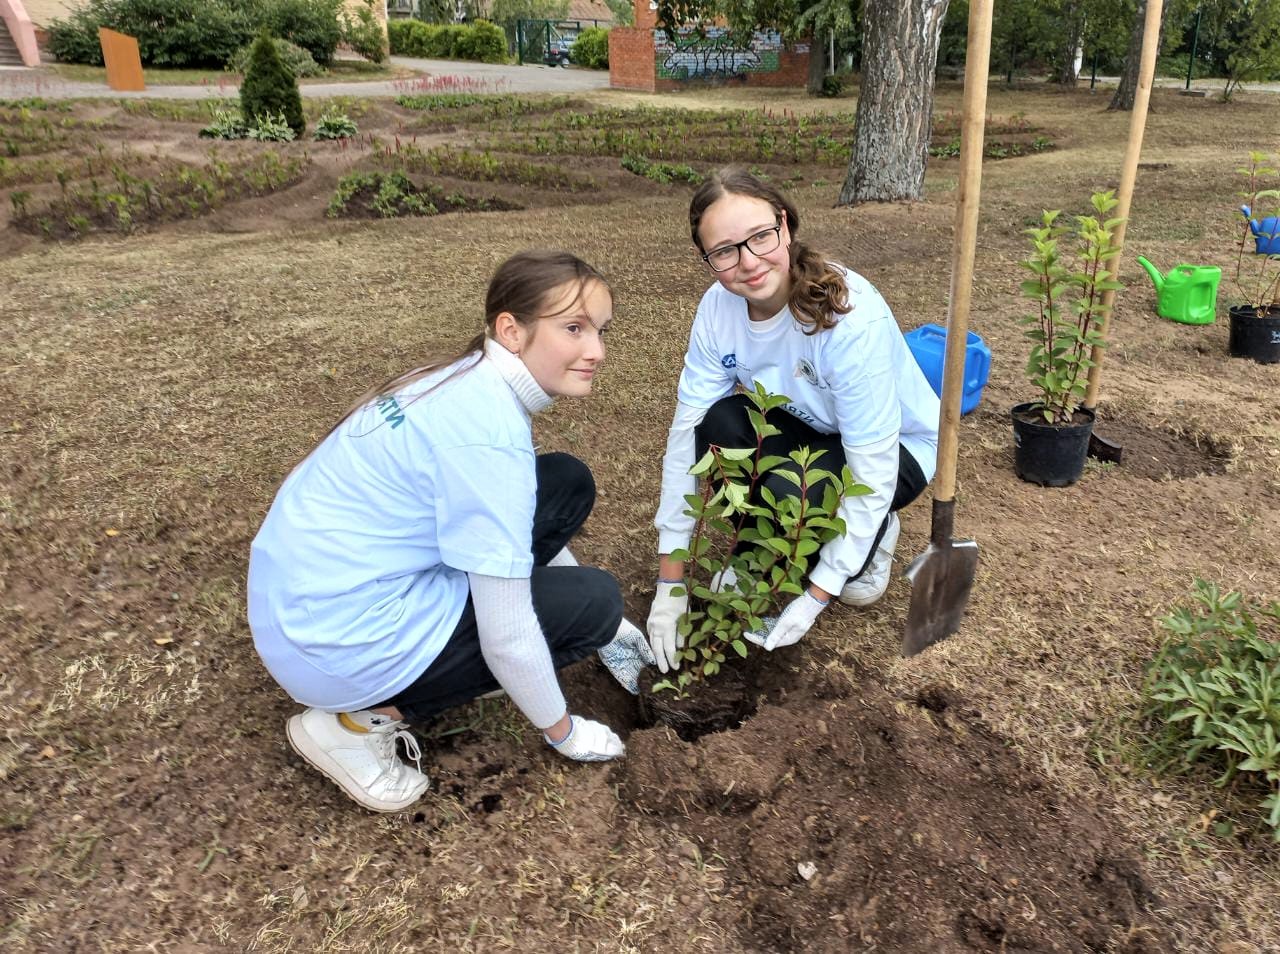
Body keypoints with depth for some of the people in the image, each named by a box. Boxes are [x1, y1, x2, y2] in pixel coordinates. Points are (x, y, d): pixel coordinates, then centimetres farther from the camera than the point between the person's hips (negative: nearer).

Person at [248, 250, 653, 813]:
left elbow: (530, 528, 17)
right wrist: (561, 730, -3)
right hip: (342, 639, -8)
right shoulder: (488, 431, -26)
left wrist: (604, 628, 20)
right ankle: (362, 718, -1)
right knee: (593, 600, -3)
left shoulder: (470, 383, 3)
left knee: (568, 486, 6)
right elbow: (508, 633, -21)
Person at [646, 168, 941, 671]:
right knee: (719, 423, -27)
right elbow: (685, 433, -19)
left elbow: (873, 474, -31)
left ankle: (873, 536, 1)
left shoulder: (853, 316, -34)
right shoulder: (719, 307, -19)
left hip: (896, 447, -4)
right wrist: (670, 581, -21)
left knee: (786, 493, -34)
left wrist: (815, 598, -28)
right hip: (809, 430, 4)